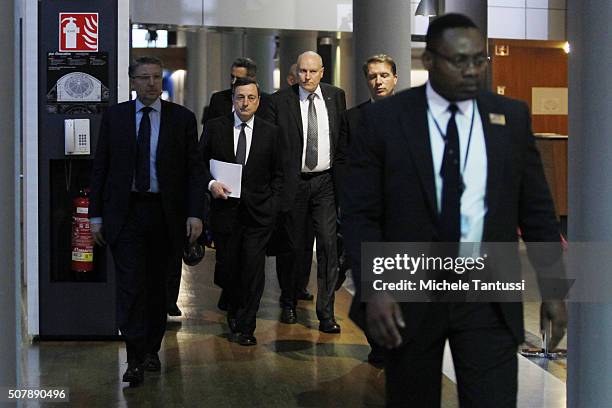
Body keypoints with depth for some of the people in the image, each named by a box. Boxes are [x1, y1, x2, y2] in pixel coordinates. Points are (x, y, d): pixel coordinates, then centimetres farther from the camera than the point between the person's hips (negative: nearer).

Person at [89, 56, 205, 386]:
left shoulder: (182, 118, 3)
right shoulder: (114, 117, 5)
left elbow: (194, 168, 1)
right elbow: (100, 168, 6)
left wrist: (195, 213, -9)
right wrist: (96, 214, 1)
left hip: (165, 213, 1)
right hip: (125, 213, 0)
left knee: (157, 284, 11)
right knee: (130, 285, -7)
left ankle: (151, 351, 26)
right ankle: (135, 359, -3)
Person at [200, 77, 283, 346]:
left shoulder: (271, 132, 4)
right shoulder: (215, 128, 3)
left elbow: (278, 173, 9)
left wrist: (273, 203, 0)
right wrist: (210, 182, -10)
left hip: (259, 212, 0)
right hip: (225, 210, 1)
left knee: (253, 269, -4)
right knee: (227, 266, 9)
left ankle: (245, 327, 8)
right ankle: (234, 310, 39)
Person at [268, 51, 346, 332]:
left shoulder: (336, 96, 6)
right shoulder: (280, 100, -3)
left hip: (325, 182, 1)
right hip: (292, 182, -1)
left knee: (328, 244, -5)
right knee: (292, 246, 9)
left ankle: (326, 313, 1)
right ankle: (288, 304, 28)